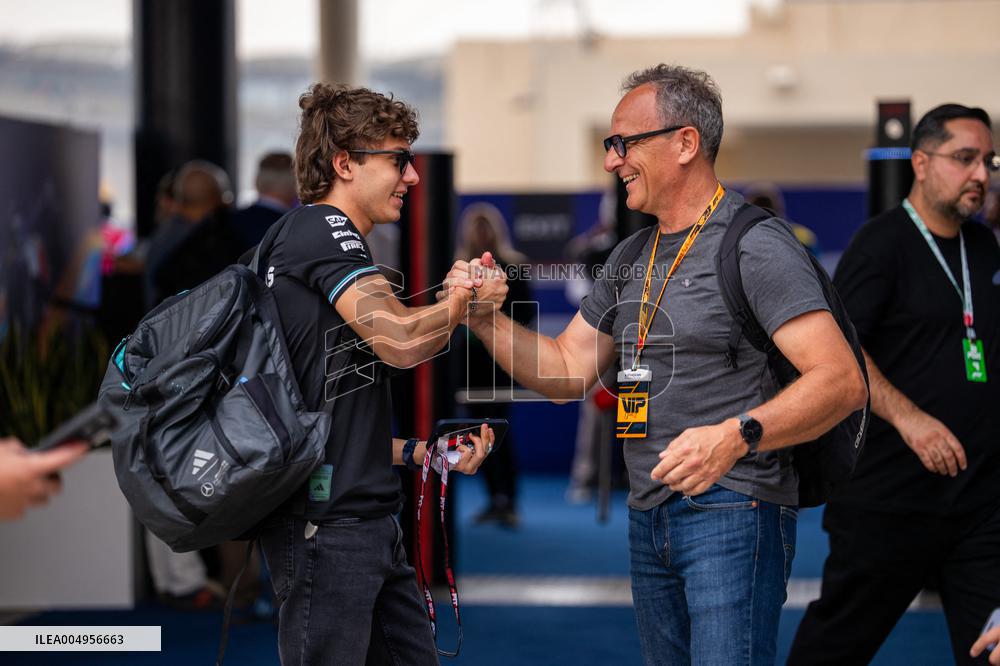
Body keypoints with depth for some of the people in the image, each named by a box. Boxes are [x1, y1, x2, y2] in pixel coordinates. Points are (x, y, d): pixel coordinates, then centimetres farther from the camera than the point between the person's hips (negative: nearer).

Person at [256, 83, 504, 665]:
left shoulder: (331, 238, 22)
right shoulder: (320, 229, -8)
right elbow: (402, 341, -23)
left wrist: (422, 453, 14)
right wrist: (463, 300, -7)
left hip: (370, 520, 10)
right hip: (327, 523, -10)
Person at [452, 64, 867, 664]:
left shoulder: (755, 245, -11)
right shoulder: (630, 259, 16)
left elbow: (843, 382, -19)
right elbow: (568, 371, 17)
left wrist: (737, 435, -33)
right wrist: (485, 318, 1)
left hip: (732, 509, -8)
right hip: (648, 518, 8)